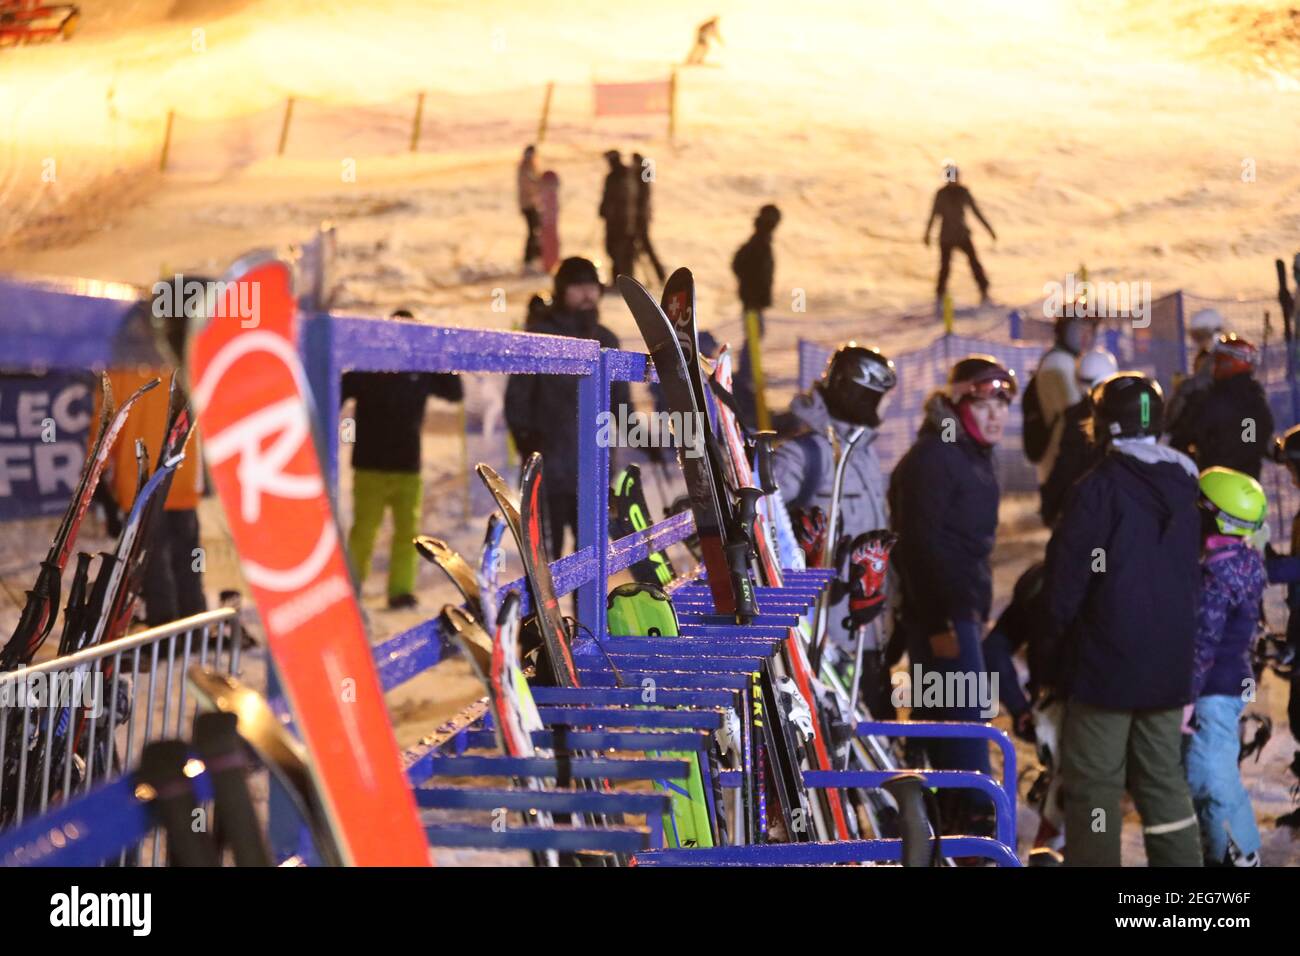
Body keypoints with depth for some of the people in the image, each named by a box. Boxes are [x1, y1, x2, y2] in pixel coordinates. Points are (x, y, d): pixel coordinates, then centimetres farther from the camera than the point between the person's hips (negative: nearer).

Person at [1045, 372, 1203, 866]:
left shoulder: (1097, 488, -15)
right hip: (1169, 663, 7)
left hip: (1106, 661, -6)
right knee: (1163, 779, 15)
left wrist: (1058, 637, 2)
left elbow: (1066, 576, -13)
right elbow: (1192, 576, 14)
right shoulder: (1183, 489, 7)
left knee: (1094, 785, 1)